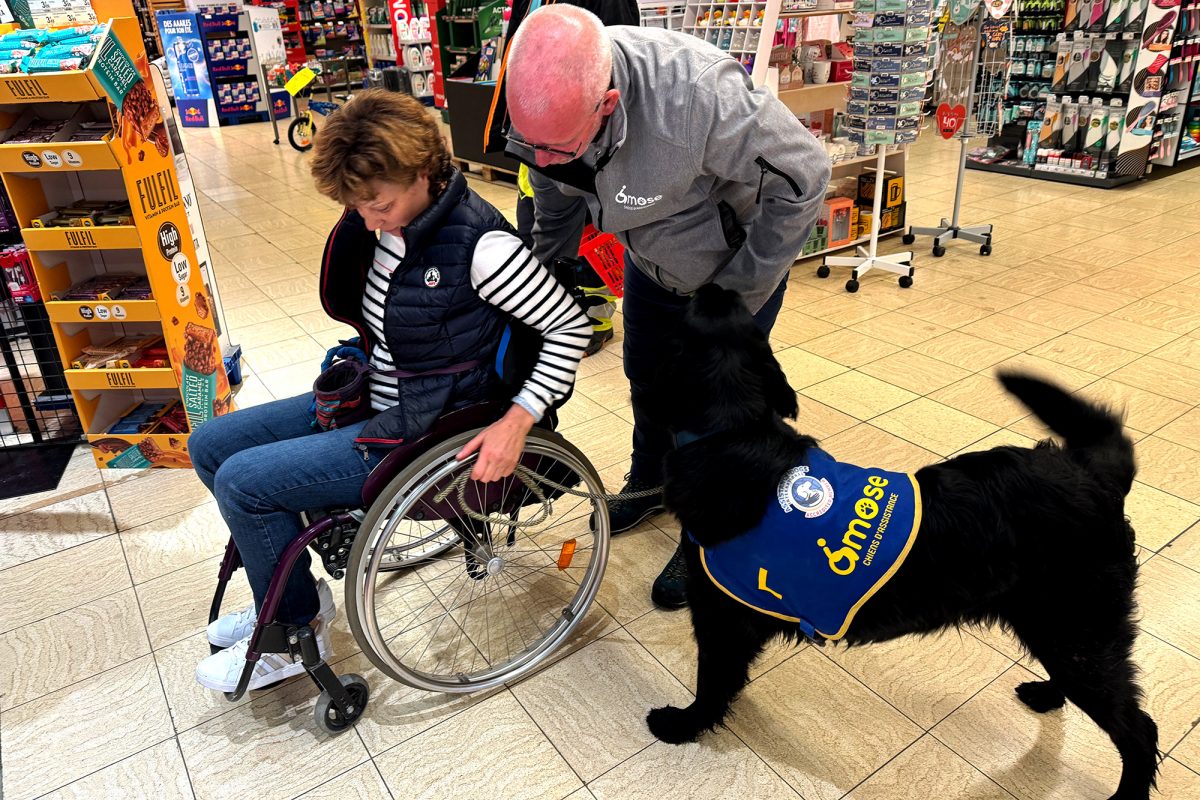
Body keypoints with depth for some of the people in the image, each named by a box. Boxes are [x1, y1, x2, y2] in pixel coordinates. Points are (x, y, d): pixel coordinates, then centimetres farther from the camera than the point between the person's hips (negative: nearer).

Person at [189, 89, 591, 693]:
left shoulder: (478, 245, -26)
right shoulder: (381, 221, -2)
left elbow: (570, 327, -20)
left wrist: (517, 421, -25)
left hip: (425, 432, -9)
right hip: (376, 397, 9)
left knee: (241, 482, -14)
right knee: (210, 446, 8)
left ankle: (297, 633, 12)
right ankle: (290, 592, 25)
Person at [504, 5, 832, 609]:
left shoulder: (696, 95, -44)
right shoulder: (545, 108, -24)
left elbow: (805, 175, -29)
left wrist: (737, 295, -22)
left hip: (737, 261, -5)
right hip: (652, 258, 6)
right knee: (644, 376, 21)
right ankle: (651, 481, 50)